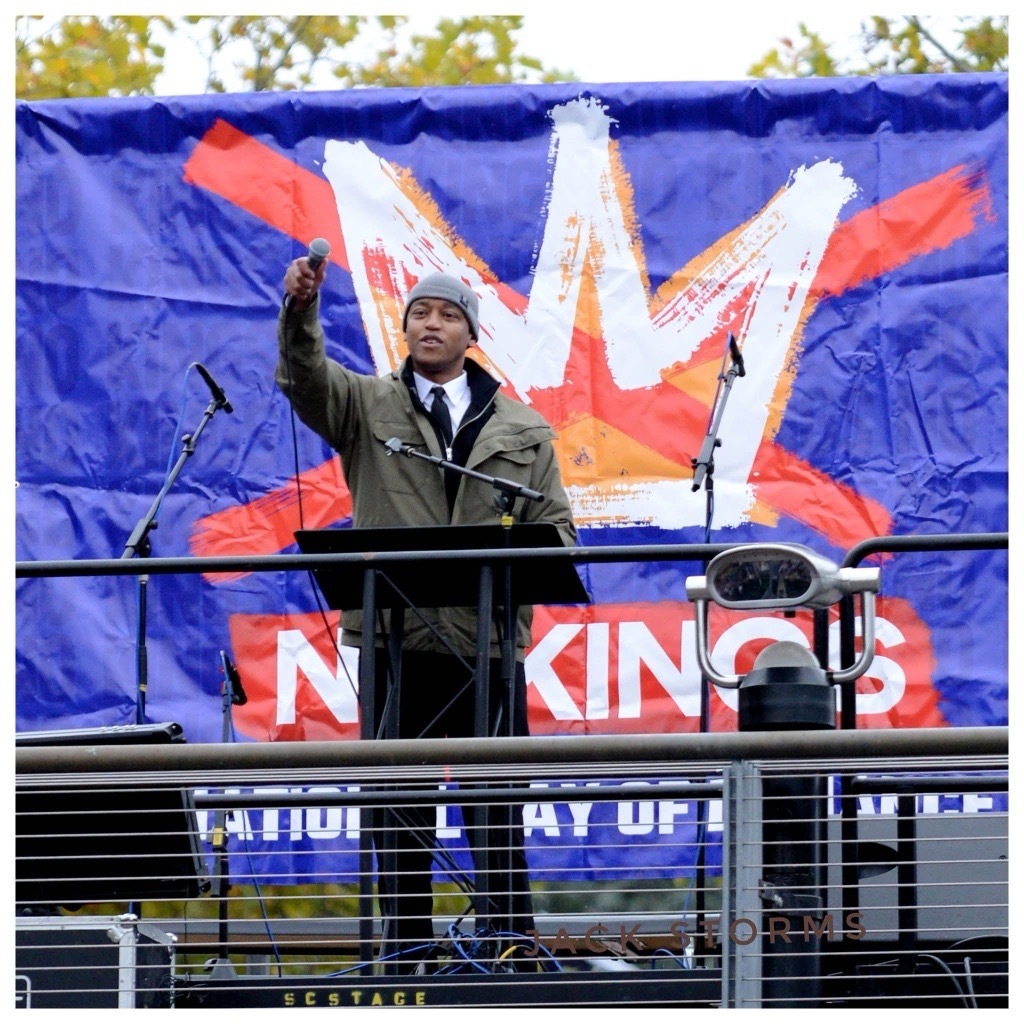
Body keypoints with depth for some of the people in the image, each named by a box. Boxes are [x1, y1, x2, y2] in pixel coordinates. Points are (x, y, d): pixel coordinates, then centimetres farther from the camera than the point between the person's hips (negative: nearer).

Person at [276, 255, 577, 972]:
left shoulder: (523, 429, 15)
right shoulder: (365, 406, 11)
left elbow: (556, 528, 11)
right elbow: (306, 376, -9)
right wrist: (301, 310, -28)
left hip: (488, 641, 0)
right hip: (395, 636, 0)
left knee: (497, 800, 1)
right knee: (401, 802, 2)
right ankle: (409, 949, 6)